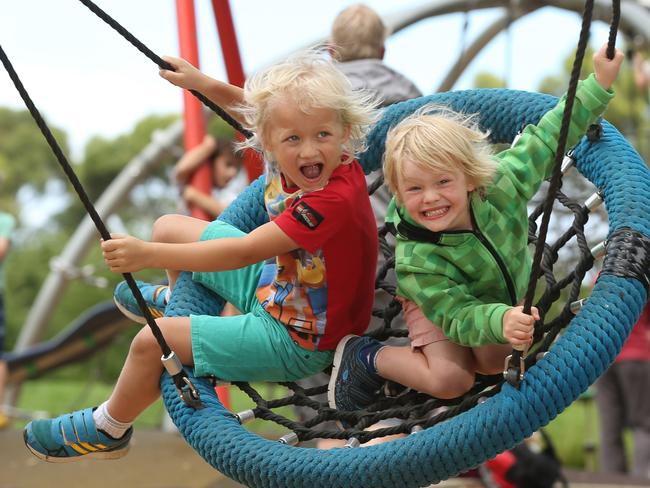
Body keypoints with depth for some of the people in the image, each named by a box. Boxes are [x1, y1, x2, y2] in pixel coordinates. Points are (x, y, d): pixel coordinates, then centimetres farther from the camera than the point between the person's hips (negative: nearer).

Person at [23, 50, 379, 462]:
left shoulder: (336, 200, -37)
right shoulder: (288, 153, -13)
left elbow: (242, 252, -40)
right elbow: (254, 109, 12)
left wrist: (148, 254, -43)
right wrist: (204, 84, 0)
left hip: (297, 340, -8)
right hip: (277, 280, 9)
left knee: (152, 342, -11)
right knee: (169, 227, 15)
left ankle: (108, 429, 19)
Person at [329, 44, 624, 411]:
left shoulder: (501, 182, -33)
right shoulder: (416, 260, -41)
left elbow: (546, 140, -21)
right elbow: (458, 316, -39)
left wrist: (600, 83, -24)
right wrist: (501, 322, -61)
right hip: (440, 304, -5)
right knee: (450, 380, -21)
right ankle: (367, 357, 1)